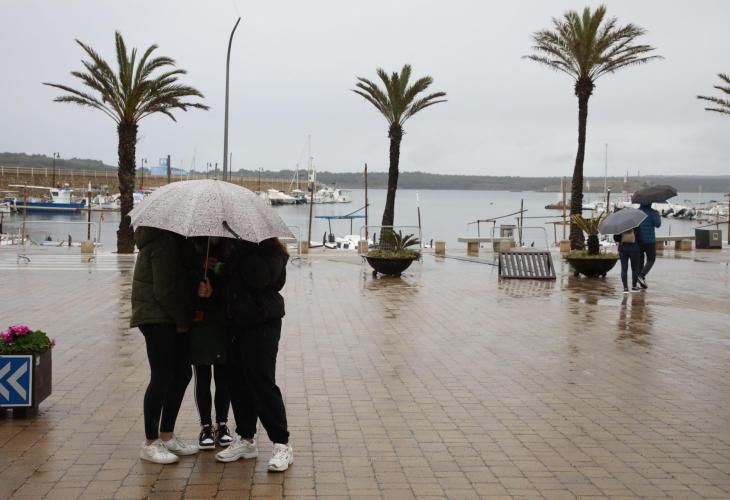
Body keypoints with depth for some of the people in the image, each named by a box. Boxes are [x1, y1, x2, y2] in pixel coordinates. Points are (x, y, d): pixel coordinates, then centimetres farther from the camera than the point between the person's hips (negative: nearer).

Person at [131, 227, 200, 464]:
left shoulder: (175, 239, 14)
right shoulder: (164, 242, -17)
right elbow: (164, 290, -19)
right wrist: (183, 320, -11)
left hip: (174, 318, 10)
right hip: (157, 317, -10)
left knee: (182, 374, 11)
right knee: (162, 377, -7)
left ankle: (166, 436, 21)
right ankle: (150, 444, 3)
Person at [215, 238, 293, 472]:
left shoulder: (270, 249, -10)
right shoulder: (239, 243, 12)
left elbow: (260, 278, -25)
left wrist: (243, 252, -19)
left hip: (262, 323, -8)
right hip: (238, 321, 8)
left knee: (262, 384, -7)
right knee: (238, 382, 11)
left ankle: (282, 445, 1)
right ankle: (245, 439, 25)